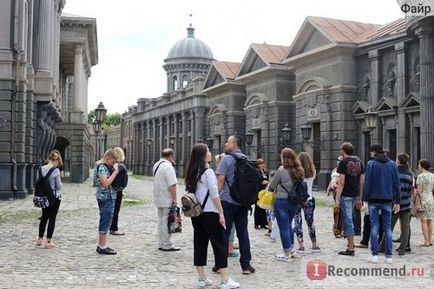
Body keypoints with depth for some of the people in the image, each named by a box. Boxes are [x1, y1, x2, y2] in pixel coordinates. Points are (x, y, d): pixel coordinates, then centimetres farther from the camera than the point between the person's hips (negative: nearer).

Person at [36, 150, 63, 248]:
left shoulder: (41, 169, -1)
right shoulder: (55, 170, -16)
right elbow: (59, 186, -11)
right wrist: (59, 191, 9)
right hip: (55, 197, -5)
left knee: (44, 217, 19)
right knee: (52, 218, 2)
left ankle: (40, 239, 28)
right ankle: (48, 242, 4)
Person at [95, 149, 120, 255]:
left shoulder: (104, 166, 15)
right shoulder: (102, 167, -16)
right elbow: (105, 183, -25)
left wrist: (115, 170, 6)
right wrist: (115, 172, -20)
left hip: (108, 198, 11)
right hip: (106, 198, -11)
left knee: (104, 222, 15)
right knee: (106, 221, -5)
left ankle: (101, 245, 23)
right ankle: (103, 247, 1)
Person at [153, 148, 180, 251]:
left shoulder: (156, 165, 13)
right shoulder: (168, 166, -17)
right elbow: (172, 185, -21)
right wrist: (174, 198, -17)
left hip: (158, 198, 9)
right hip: (167, 199, -9)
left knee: (161, 221, 14)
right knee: (167, 222, -3)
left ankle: (161, 244, 20)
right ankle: (167, 245, 2)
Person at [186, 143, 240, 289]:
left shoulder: (192, 173, 9)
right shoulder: (208, 172, -12)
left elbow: (191, 191, 11)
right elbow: (214, 194, -15)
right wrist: (221, 213, -13)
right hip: (209, 213, -7)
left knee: (200, 243, 9)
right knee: (220, 244, -2)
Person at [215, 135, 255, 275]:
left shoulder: (227, 159, -8)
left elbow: (220, 179, -13)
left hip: (228, 201, -5)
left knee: (224, 233, 2)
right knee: (243, 233, 8)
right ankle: (246, 265, 10)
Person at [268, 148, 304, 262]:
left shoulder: (282, 170, -15)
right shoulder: (300, 170, -1)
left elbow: (272, 186, -5)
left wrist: (271, 190, 16)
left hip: (282, 201, -6)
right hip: (295, 201, 6)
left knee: (284, 227, 3)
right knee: (288, 225, 22)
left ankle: (287, 254, 9)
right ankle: (292, 250, 29)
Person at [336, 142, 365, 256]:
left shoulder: (343, 162, -10)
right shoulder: (358, 162, 10)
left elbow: (341, 182, -14)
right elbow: (362, 182, 10)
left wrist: (337, 198, -12)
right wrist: (360, 198, 15)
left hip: (346, 195, -7)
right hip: (355, 195, 7)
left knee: (348, 220, -4)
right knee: (349, 218, 23)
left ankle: (350, 249, -2)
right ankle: (350, 243, 27)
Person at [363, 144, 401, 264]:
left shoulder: (371, 163, -5)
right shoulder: (392, 164, 6)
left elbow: (367, 183, -9)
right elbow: (397, 184, 5)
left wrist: (365, 198, -3)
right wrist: (397, 201, 8)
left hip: (374, 199, -3)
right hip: (387, 200, 3)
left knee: (374, 227, 2)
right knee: (387, 228, 7)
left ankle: (374, 255, 0)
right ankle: (388, 256, 7)